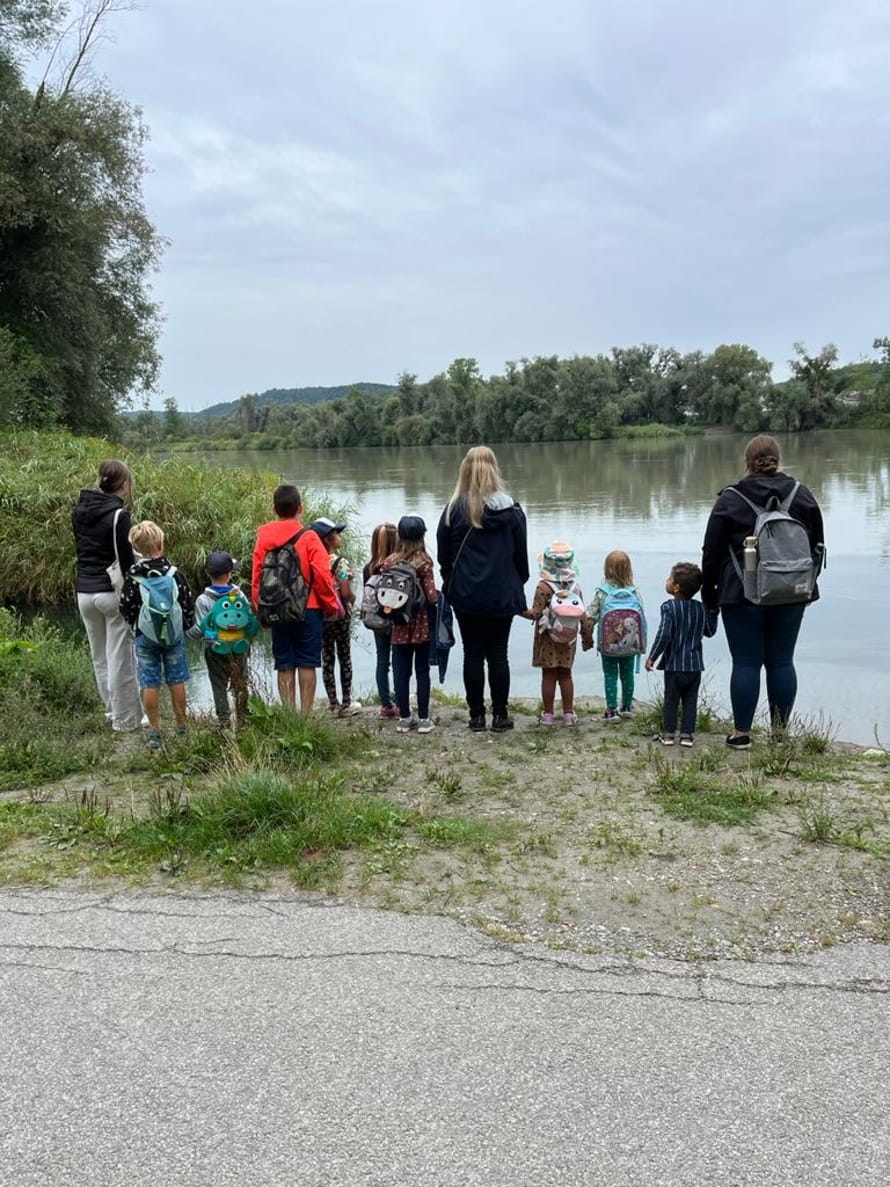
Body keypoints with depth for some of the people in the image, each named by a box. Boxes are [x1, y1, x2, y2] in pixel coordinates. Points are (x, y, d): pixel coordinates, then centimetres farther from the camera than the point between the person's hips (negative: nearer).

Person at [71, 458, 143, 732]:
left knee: (100, 658, 17)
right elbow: (125, 561, -14)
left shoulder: (79, 510, 6)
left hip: (84, 592, 7)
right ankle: (126, 720, 12)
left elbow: (84, 548, 14)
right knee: (121, 659, 3)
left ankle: (112, 710, 29)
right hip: (113, 592, -7)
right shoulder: (118, 515, -14)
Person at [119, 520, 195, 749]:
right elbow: (187, 603, -4)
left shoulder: (132, 575, -8)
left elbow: (125, 607, -4)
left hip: (145, 636, 0)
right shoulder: (173, 573, -8)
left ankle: (154, 732, 10)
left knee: (150, 684, 6)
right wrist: (186, 625, 13)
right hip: (174, 634, 0)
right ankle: (181, 728, 18)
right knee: (176, 681, 10)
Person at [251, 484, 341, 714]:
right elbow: (322, 576, -11)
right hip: (308, 609, -3)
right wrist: (333, 605, 2)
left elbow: (256, 577, 3)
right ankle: (306, 714, 3)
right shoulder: (308, 538, -9)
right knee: (307, 664, 3)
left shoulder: (263, 538, 1)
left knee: (284, 665, 9)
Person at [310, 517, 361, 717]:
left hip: (320, 616, 5)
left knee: (327, 659, 10)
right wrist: (352, 600, 0)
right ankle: (346, 704, 13)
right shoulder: (340, 562, -15)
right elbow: (346, 593, -20)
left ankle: (333, 703, 17)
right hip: (340, 616, -4)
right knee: (344, 658, 7)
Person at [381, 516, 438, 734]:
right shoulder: (424, 562, -12)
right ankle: (423, 719, 9)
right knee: (422, 671, 6)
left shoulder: (388, 562, -3)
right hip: (421, 624, -2)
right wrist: (438, 597, 6)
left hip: (399, 626, 2)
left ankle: (404, 718, 14)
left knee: (401, 672, 8)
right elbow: (431, 596, -15)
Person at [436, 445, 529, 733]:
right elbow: (521, 553, 4)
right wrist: (519, 582, 18)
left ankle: (477, 715, 10)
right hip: (503, 595, 1)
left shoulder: (454, 510, -6)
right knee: (498, 654, 7)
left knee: (472, 654, 6)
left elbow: (444, 554, 0)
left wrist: (449, 583, 14)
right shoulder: (512, 509, -2)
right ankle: (500, 715, 11)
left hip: (466, 595, -1)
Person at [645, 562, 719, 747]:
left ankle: (668, 733, 12)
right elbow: (710, 632, 16)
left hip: (674, 664, -4)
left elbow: (663, 635, -19)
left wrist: (652, 657, -11)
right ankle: (687, 734, 10)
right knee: (690, 701, 9)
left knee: (671, 699, 7)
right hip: (695, 665, 4)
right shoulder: (701, 608, 3)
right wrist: (713, 613, 24)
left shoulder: (669, 607, -13)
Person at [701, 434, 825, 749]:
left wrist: (709, 597, 6)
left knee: (746, 663, 2)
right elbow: (817, 546, 10)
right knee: (782, 661, 9)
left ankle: (741, 733, 8)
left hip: (743, 596, -3)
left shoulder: (729, 499, -6)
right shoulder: (803, 496, 4)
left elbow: (712, 553, -3)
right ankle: (780, 731, 16)